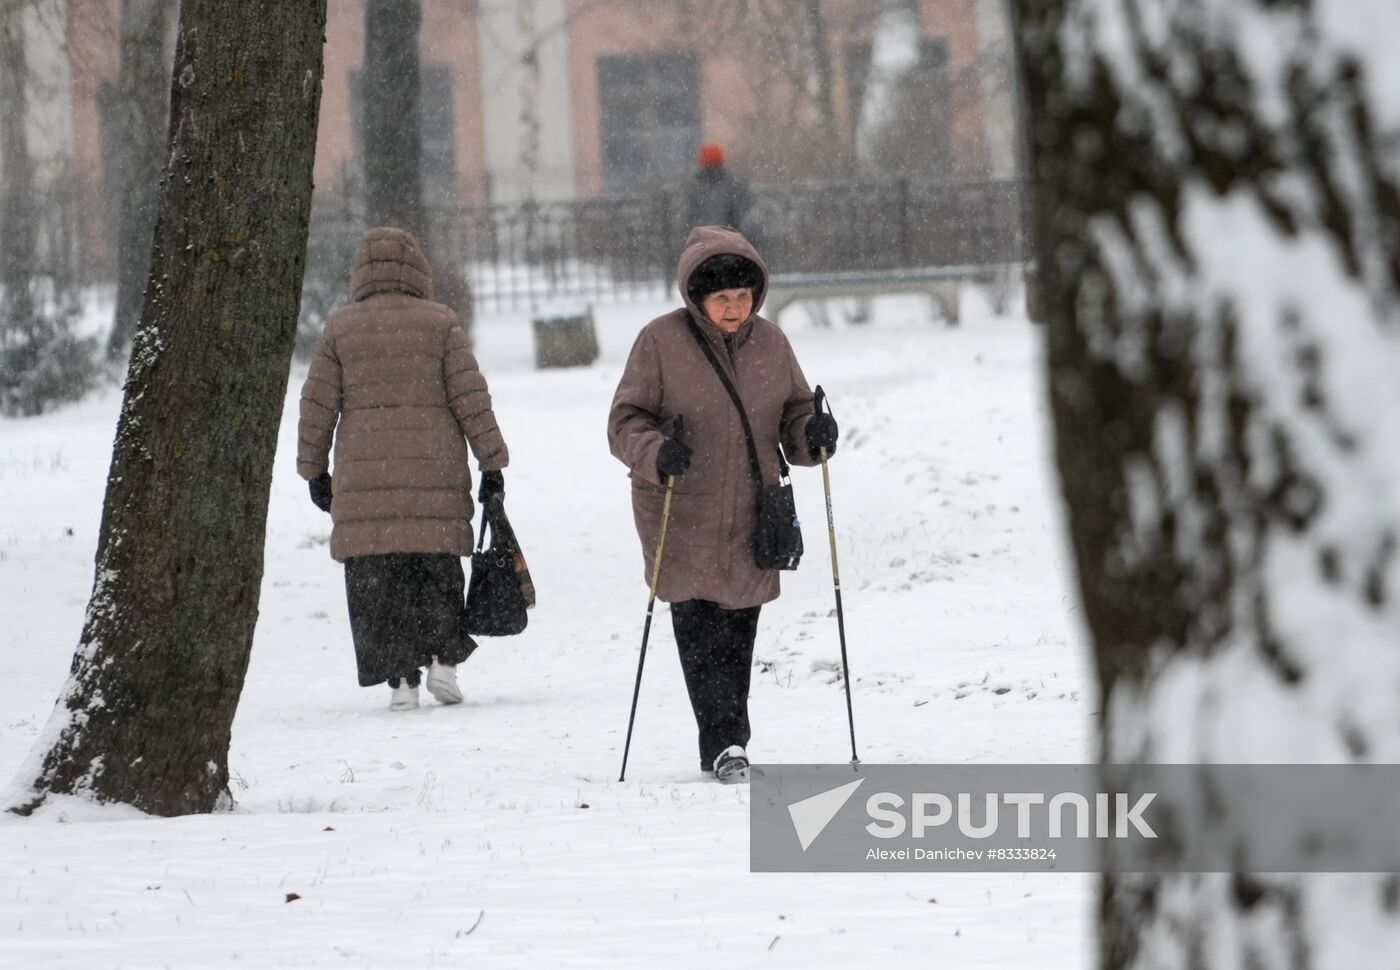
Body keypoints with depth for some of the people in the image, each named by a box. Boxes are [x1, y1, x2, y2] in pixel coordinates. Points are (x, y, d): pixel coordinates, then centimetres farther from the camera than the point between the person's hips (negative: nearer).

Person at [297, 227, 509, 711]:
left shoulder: (340, 328, 4)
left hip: (363, 479, 0)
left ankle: (399, 676, -4)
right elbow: (471, 398, 0)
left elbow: (317, 405, 5)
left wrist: (314, 470, 15)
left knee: (378, 580, 3)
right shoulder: (440, 324, 3)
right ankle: (443, 658, -1)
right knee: (438, 571, 12)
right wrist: (492, 463, 6)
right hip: (435, 474, 0)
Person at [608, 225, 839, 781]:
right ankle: (723, 743, -11)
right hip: (682, 521, -3)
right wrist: (657, 453, -25)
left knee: (739, 632, 7)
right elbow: (625, 423, -5)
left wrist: (811, 435, -9)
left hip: (751, 522, 3)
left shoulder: (769, 343, 6)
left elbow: (792, 415, 14)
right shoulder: (660, 342, -6)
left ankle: (726, 743, 19)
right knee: (700, 631, -12)